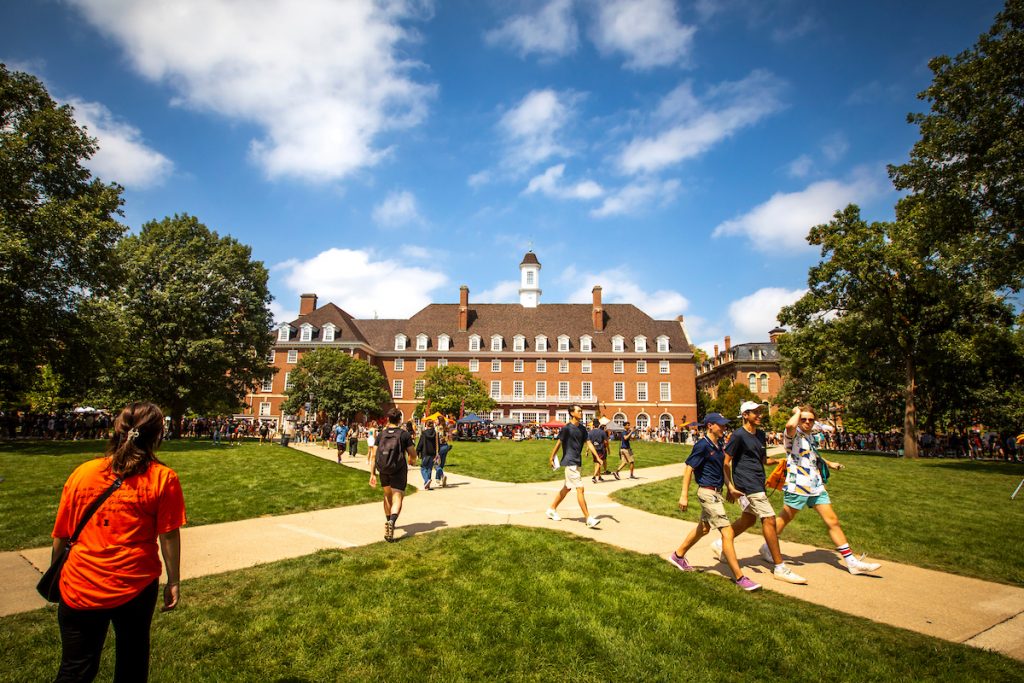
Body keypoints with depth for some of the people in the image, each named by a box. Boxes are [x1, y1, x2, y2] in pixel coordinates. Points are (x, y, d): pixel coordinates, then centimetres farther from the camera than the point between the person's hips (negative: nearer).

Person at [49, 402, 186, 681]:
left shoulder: (82, 472, -3)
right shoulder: (163, 478, -11)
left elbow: (61, 535, 4)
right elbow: (169, 537, -8)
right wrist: (173, 581, 4)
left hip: (80, 587, 2)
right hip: (135, 585, -2)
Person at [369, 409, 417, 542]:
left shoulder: (381, 434, 1)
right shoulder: (405, 434, -7)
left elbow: (374, 456, -1)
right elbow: (413, 455, -5)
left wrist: (372, 474, 3)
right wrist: (412, 461, 18)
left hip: (383, 470, 4)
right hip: (399, 471, -4)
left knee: (387, 495, 24)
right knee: (397, 498, -5)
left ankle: (388, 521, 38)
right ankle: (392, 521, -30)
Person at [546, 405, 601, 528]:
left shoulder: (582, 429, 9)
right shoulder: (566, 428, -12)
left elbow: (589, 443, 7)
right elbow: (558, 443, -7)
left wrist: (598, 458, -1)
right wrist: (552, 458, -2)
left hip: (577, 462, 8)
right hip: (570, 462, -8)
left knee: (567, 488, 16)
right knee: (580, 489, -10)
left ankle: (552, 509, 31)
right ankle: (588, 518, -7)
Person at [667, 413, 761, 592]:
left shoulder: (718, 444, 8)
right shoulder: (702, 445, -17)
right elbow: (688, 468, -18)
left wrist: (730, 487, 10)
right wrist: (684, 495, -20)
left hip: (716, 492, 10)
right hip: (708, 493, -10)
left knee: (704, 528, 21)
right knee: (727, 533, -8)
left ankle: (678, 556, 36)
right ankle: (739, 578, 0)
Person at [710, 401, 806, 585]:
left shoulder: (761, 435, 13)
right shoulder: (738, 436, -12)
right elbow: (725, 463, -12)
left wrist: (777, 460, 3)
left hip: (758, 484, 9)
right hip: (747, 485, -9)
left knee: (748, 520, 17)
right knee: (769, 520, -9)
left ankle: (720, 545, 34)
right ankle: (780, 568, 0)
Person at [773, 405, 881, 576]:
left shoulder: (808, 436, 15)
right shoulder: (794, 434, -12)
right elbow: (790, 425, -39)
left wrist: (829, 463, 39)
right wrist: (797, 412, -21)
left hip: (816, 486, 8)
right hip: (797, 486, -8)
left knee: (832, 521, 7)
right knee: (784, 520, 5)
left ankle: (851, 561, 14)